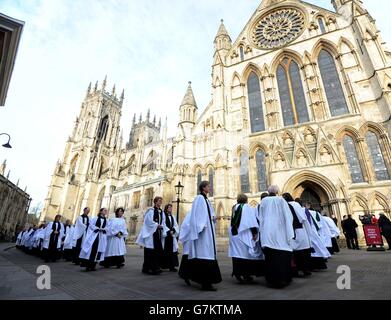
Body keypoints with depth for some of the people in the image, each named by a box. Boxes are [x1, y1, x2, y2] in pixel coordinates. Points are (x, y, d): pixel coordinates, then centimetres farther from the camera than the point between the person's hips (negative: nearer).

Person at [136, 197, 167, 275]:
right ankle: (147, 268, 3)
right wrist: (157, 225, -14)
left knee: (158, 250, 6)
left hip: (159, 233, 7)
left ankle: (156, 267, 14)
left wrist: (162, 226, -7)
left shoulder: (161, 212, 16)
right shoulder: (151, 211, -5)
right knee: (150, 251, -6)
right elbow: (149, 221, -14)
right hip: (151, 233, -7)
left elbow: (163, 222, 13)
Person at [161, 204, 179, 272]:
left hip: (172, 236, 5)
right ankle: (164, 265, 8)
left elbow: (176, 226, 10)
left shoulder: (173, 217, 17)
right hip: (165, 235, -5)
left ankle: (172, 266, 5)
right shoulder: (163, 215, -1)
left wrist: (173, 230, -9)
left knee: (172, 250, 1)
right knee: (165, 250, -3)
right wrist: (169, 231, -15)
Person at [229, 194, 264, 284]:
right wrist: (254, 232, -12)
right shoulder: (247, 207, -4)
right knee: (246, 253, 1)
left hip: (234, 234, 6)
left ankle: (237, 272, 6)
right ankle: (246, 274, 0)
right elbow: (252, 221, -12)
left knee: (237, 254, 6)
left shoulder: (234, 208, 14)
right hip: (244, 234, -6)